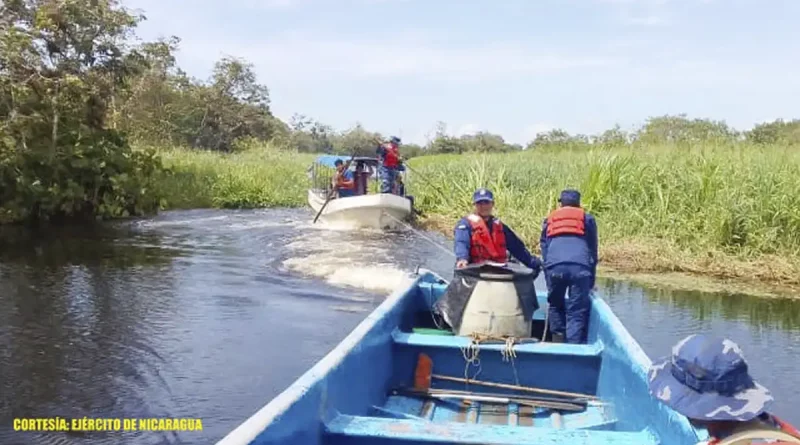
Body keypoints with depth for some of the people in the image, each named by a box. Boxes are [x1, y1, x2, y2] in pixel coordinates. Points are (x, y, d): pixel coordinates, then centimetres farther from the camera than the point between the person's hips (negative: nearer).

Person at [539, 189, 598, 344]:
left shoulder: (549, 219, 29)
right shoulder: (587, 219, 26)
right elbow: (593, 251, 24)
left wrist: (548, 280, 26)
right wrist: (591, 282, 28)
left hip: (554, 266, 1)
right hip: (580, 268, -1)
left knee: (556, 305, 20)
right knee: (577, 312, 1)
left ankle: (558, 340, 11)